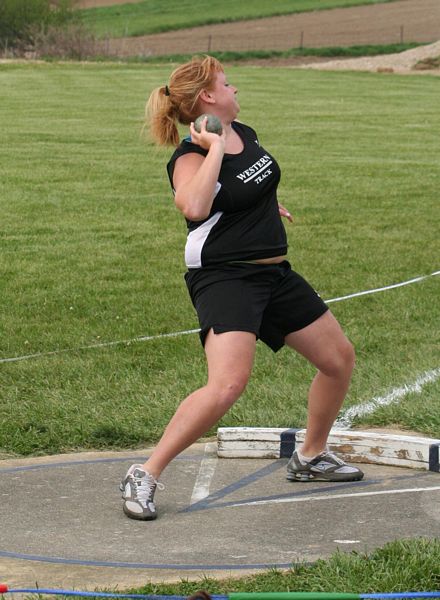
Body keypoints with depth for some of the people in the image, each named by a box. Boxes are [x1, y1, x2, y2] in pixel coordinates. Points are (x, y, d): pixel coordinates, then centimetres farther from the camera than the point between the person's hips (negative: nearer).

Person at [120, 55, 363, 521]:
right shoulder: (191, 157, -16)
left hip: (274, 273, 9)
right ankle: (144, 477, -20)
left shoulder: (245, 134, 8)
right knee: (229, 383, -28)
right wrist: (215, 147, -30)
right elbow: (195, 207, -39)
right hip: (224, 277, -9)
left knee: (340, 359, 15)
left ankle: (311, 457, 35)